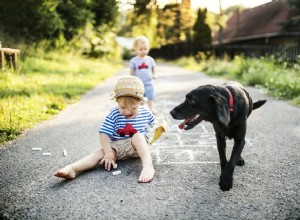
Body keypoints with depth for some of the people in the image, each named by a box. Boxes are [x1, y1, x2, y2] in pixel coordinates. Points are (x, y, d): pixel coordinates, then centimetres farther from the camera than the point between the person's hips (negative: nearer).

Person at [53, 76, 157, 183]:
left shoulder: (145, 113, -3)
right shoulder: (114, 115, -11)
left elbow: (155, 125, 15)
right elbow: (104, 134, -15)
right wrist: (108, 153, -23)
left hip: (139, 146, 0)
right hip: (116, 147, 0)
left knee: (138, 135, -31)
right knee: (100, 152, -25)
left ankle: (148, 166, -48)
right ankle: (72, 169, -44)